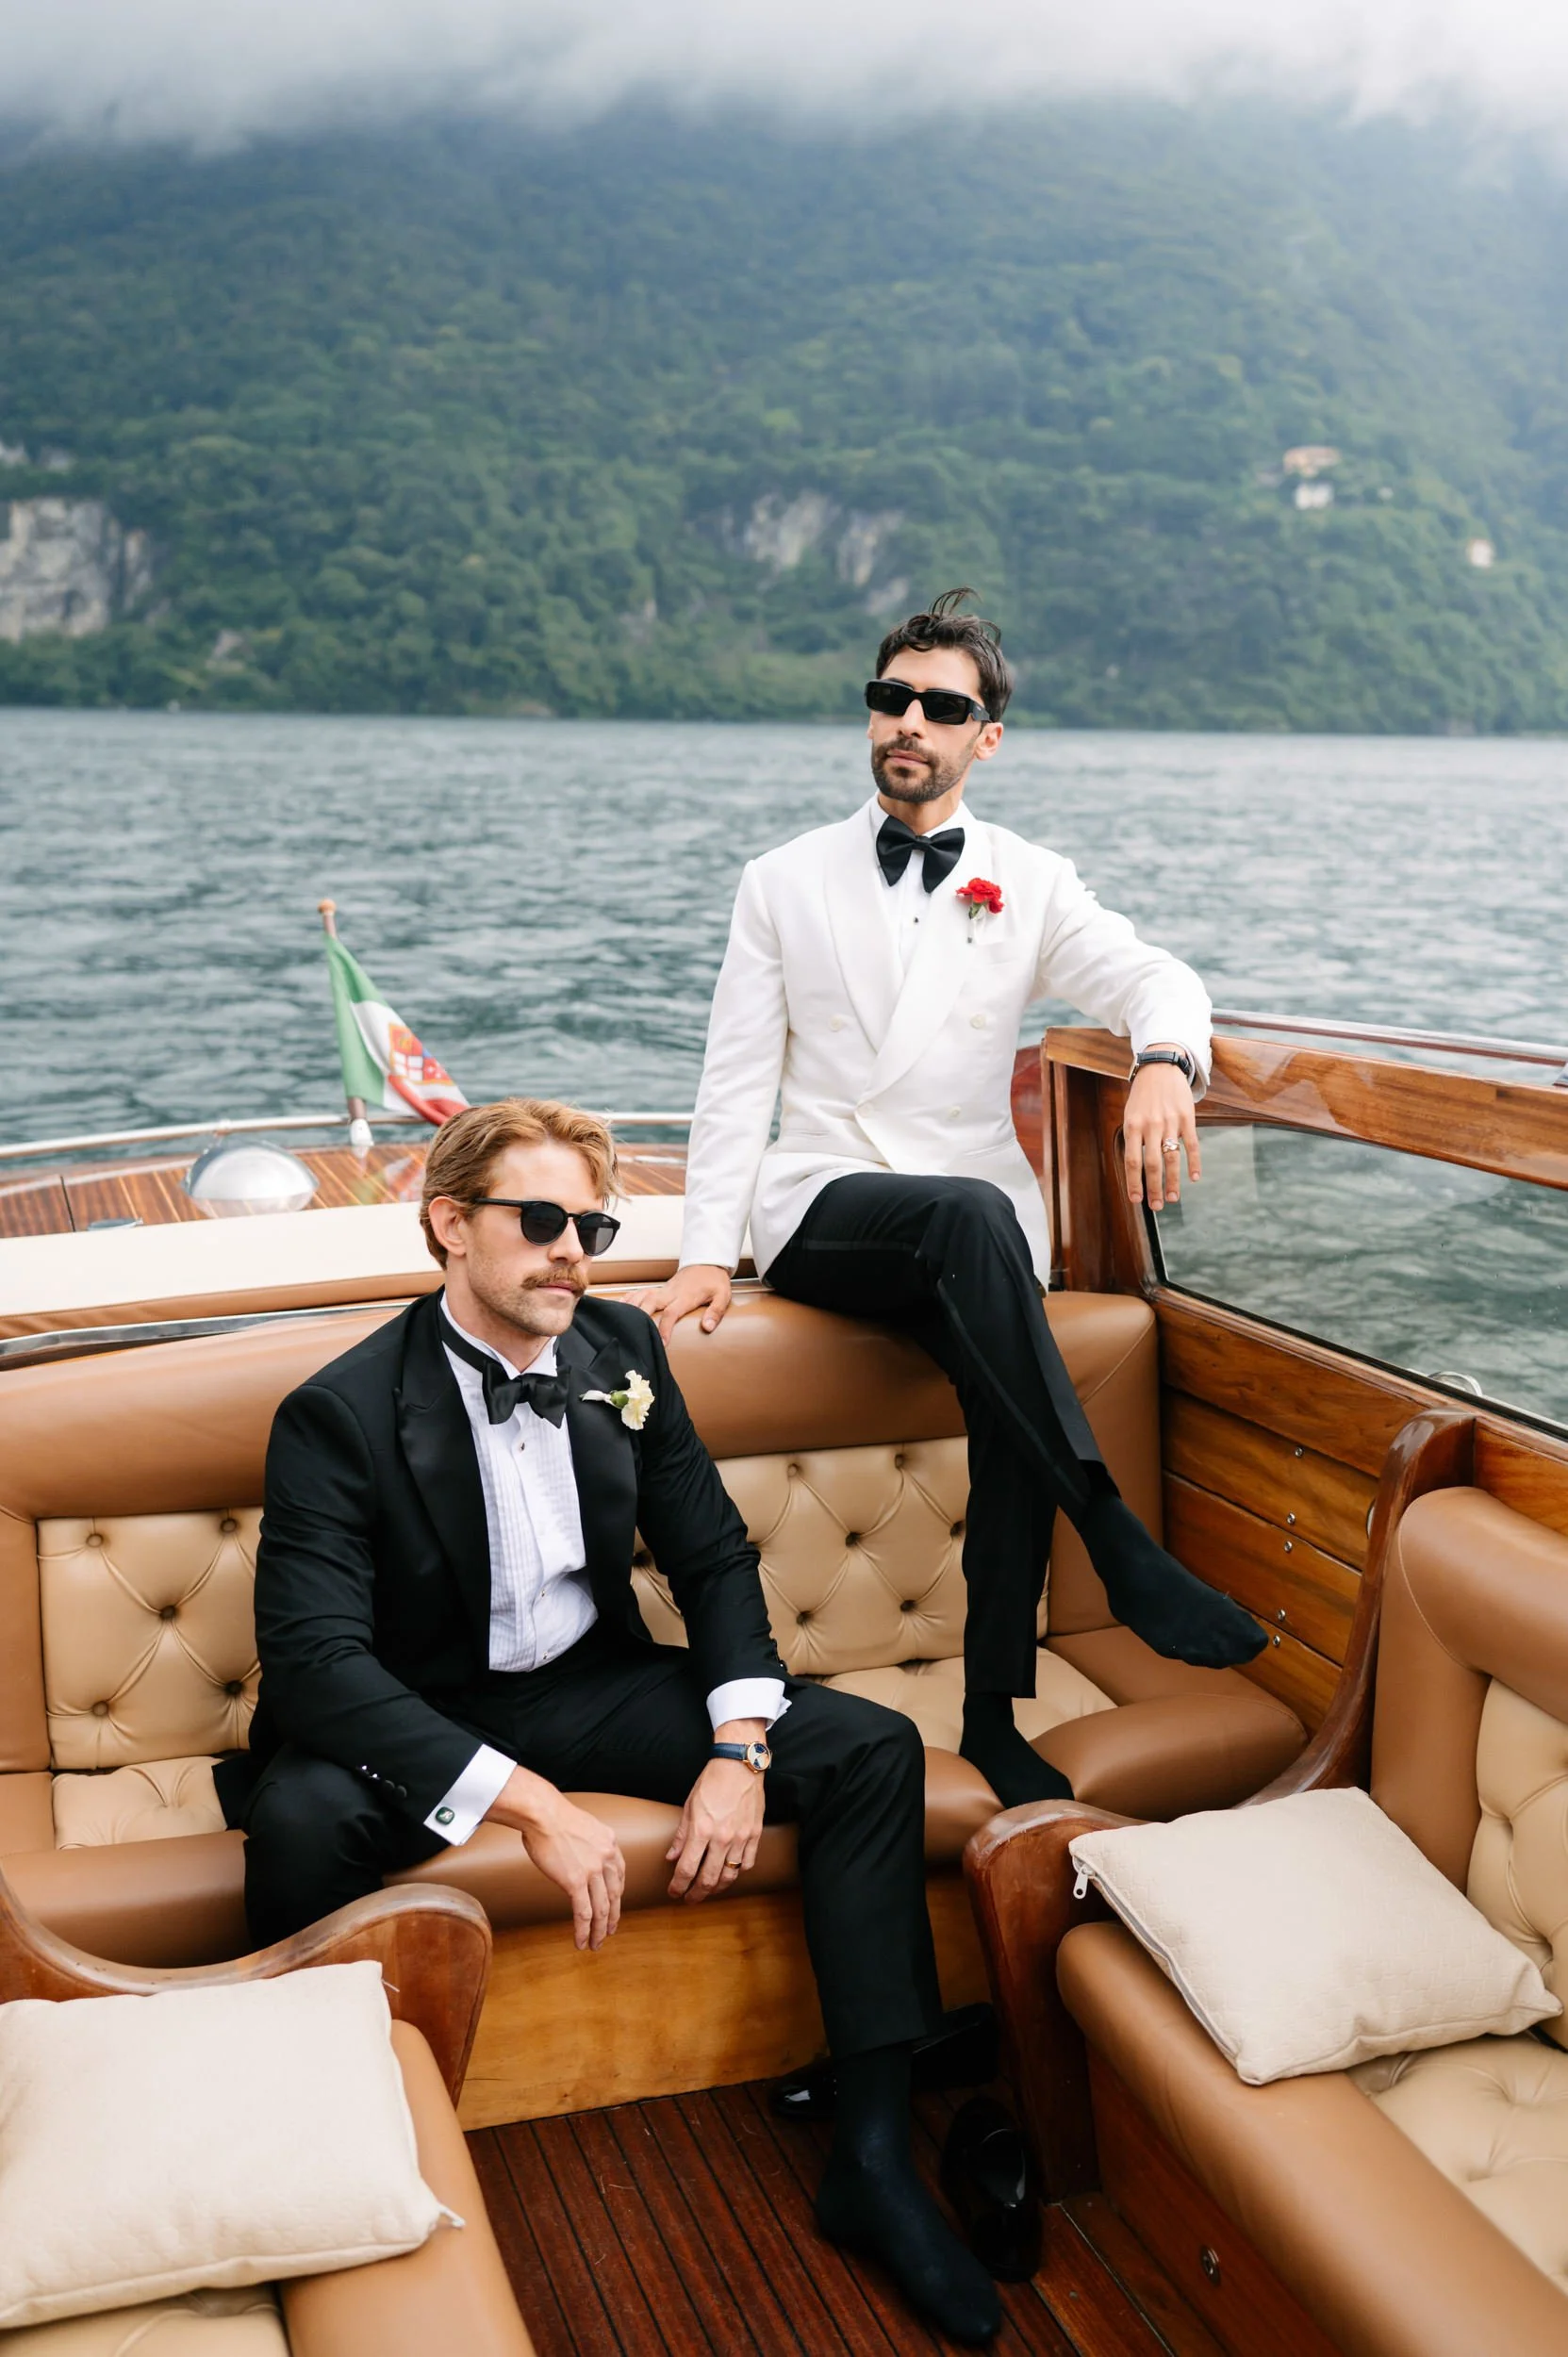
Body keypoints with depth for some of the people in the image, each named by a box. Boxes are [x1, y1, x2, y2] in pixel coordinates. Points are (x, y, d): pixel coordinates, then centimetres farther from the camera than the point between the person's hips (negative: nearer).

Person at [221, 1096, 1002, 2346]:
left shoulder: (622, 1350, -1)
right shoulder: (342, 1413, -17)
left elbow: (715, 1558, 5)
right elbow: (313, 1658, -25)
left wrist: (738, 1751, -11)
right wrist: (528, 1802, -32)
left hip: (595, 1686, 4)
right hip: (423, 1720, -4)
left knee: (875, 1749, -13)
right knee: (301, 1819, -37)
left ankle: (875, 2157, -8)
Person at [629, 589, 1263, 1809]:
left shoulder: (1031, 884, 10)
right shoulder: (784, 882, 10)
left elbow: (1150, 976, -6)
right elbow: (737, 1078, 6)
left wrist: (1166, 1061, -32)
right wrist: (708, 1251, -4)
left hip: (975, 1221, 1)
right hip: (824, 1210, -1)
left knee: (1010, 1406, -28)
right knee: (974, 1215, -36)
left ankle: (993, 1716, -15)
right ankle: (1119, 1541, -34)